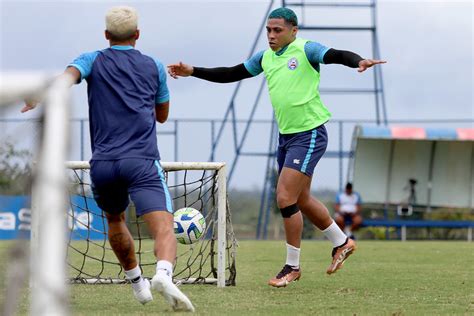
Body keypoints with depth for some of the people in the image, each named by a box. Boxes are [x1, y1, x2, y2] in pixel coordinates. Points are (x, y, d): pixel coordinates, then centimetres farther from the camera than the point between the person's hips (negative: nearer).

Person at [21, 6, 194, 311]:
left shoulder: (93, 61, 13)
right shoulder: (154, 67, 17)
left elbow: (68, 76, -10)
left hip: (103, 163, 2)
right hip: (142, 161, -2)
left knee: (115, 220, 30)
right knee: (164, 229, -16)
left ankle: (136, 281, 39)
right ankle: (164, 274, -44)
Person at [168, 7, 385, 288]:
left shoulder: (305, 50, -11)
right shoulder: (266, 57, 10)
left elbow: (337, 56, -27)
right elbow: (230, 74, 16)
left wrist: (359, 61, -47)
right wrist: (193, 72, 9)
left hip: (309, 135, -8)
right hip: (286, 136, 8)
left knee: (285, 198, -12)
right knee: (301, 201, 16)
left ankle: (292, 266, 1)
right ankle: (341, 243, 36)